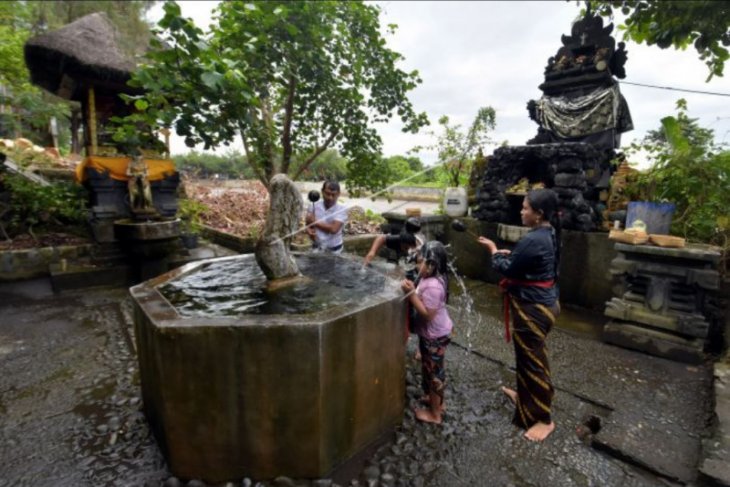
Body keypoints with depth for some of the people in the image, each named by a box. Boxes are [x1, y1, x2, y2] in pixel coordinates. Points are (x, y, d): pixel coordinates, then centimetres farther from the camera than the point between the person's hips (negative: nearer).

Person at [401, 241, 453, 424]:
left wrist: (411, 293, -31)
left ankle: (435, 414, 26)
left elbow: (427, 314, -30)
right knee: (434, 370, 25)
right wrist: (412, 290, -7)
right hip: (433, 334, 10)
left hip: (434, 336, -10)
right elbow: (422, 300, 7)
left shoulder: (432, 286, -31)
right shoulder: (431, 278, 0)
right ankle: (437, 400, 45)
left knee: (433, 372, 7)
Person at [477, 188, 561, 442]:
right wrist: (511, 254, 5)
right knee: (528, 356, 25)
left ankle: (543, 418, 22)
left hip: (533, 308, -10)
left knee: (533, 360, 5)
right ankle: (525, 396, 45)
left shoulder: (532, 240, -27)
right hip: (543, 302, 10)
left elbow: (508, 269, -17)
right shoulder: (549, 234, 5)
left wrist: (494, 251, -2)